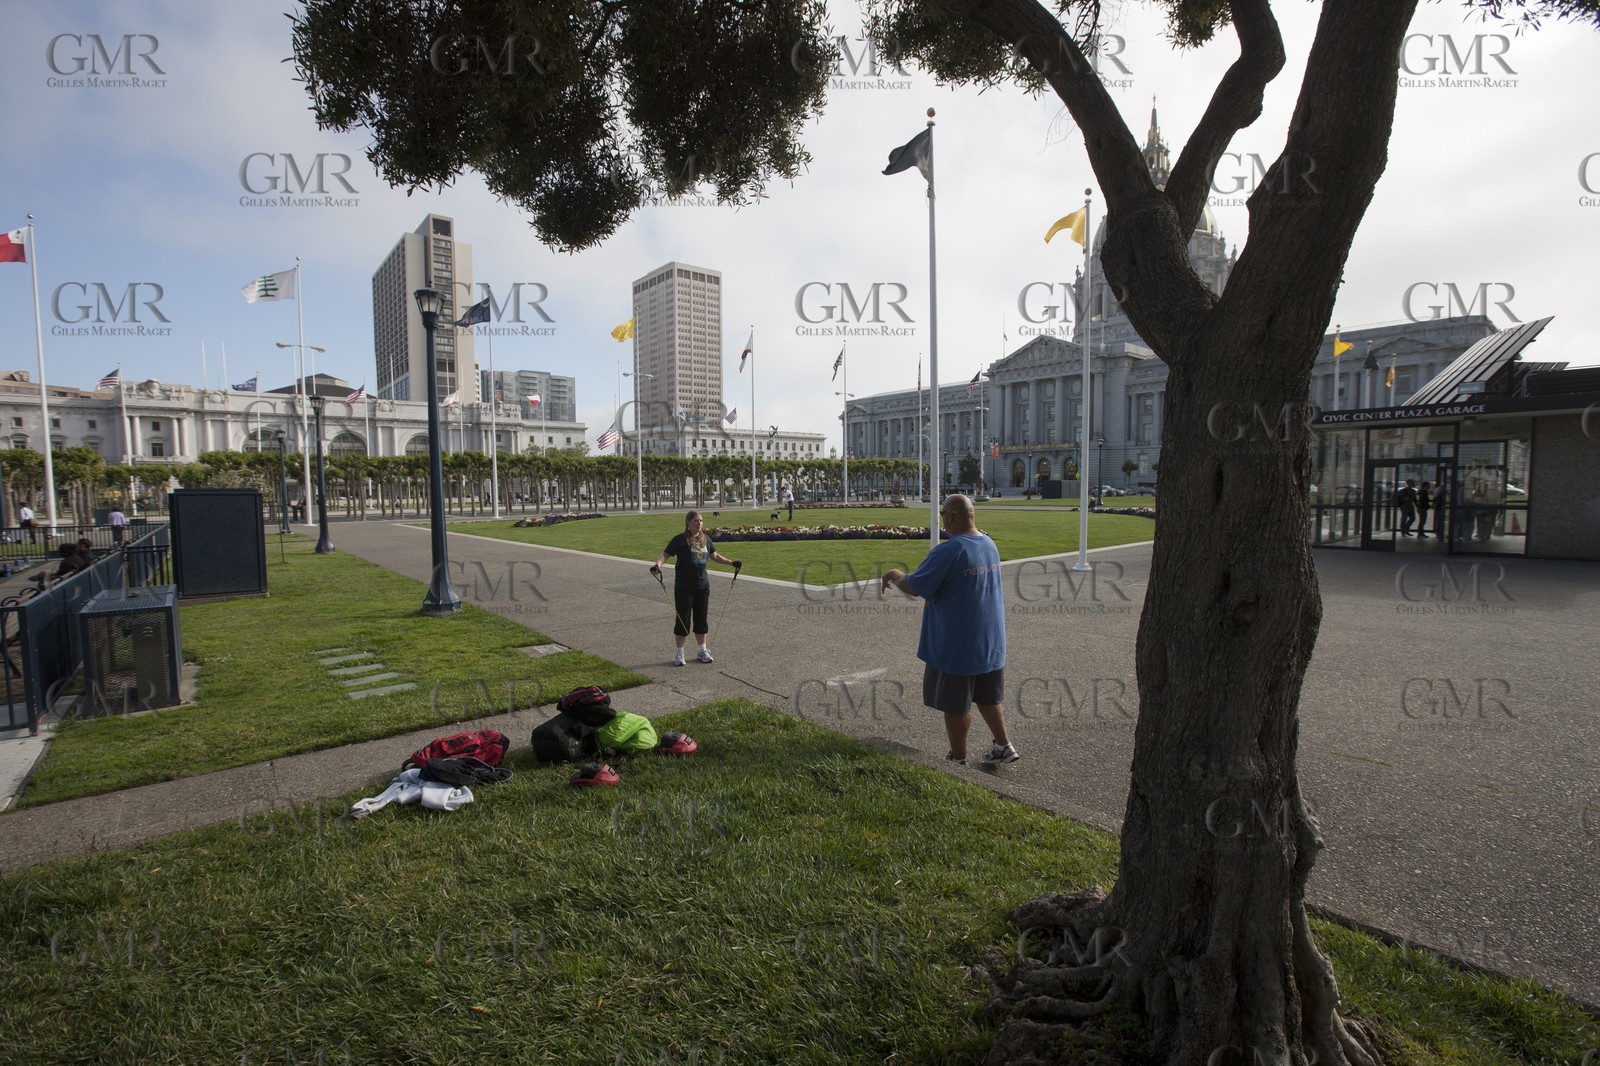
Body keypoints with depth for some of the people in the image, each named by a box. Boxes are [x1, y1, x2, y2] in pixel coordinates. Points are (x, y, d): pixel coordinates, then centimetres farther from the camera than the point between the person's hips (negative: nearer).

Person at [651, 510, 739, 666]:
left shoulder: (706, 539, 8)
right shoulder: (680, 539, -9)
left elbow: (715, 556, 23)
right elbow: (665, 554, -13)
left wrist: (732, 562, 22)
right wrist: (657, 565, -32)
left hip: (703, 586, 5)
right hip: (684, 587, -5)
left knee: (701, 619, 12)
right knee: (682, 619, 1)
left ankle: (702, 651, 24)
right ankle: (679, 653, 13)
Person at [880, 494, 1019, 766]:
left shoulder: (948, 551, -22)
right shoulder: (990, 545, 5)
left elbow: (913, 588, -21)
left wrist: (895, 575, 1)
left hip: (956, 646, -8)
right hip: (990, 641, 8)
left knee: (955, 705, 8)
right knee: (987, 698, 24)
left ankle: (958, 760, 20)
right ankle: (1004, 746, 32)